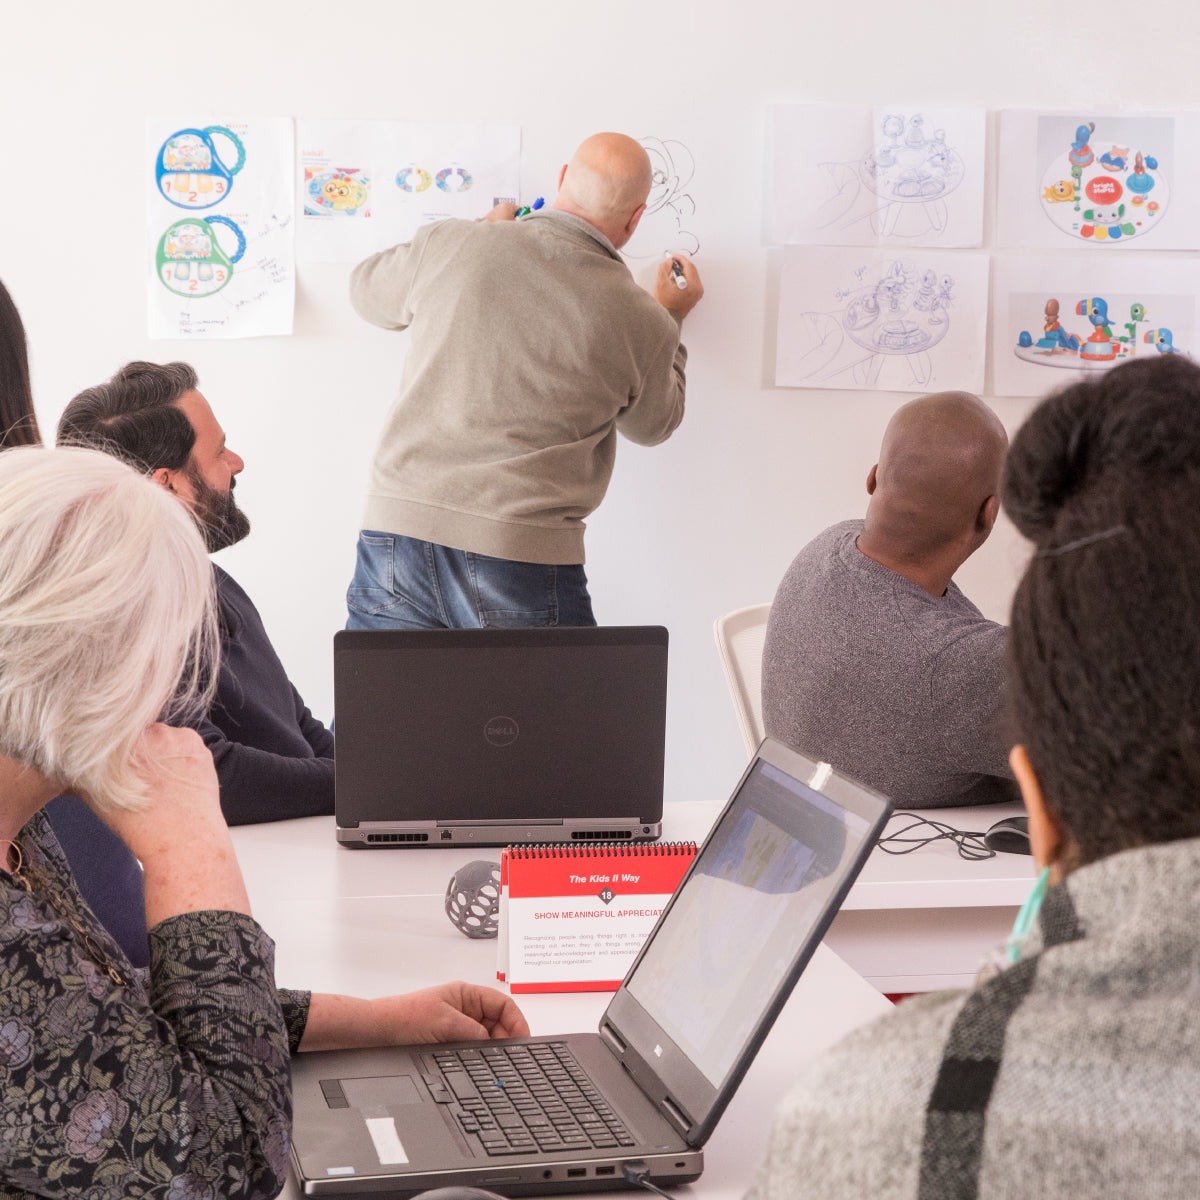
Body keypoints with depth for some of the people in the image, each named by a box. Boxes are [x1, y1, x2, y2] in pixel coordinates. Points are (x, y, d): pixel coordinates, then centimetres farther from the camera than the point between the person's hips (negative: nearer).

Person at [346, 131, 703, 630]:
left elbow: (368, 292, 23)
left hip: (396, 529, 2)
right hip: (524, 559, -2)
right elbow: (652, 425, 18)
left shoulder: (450, 245, 0)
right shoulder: (640, 321, -2)